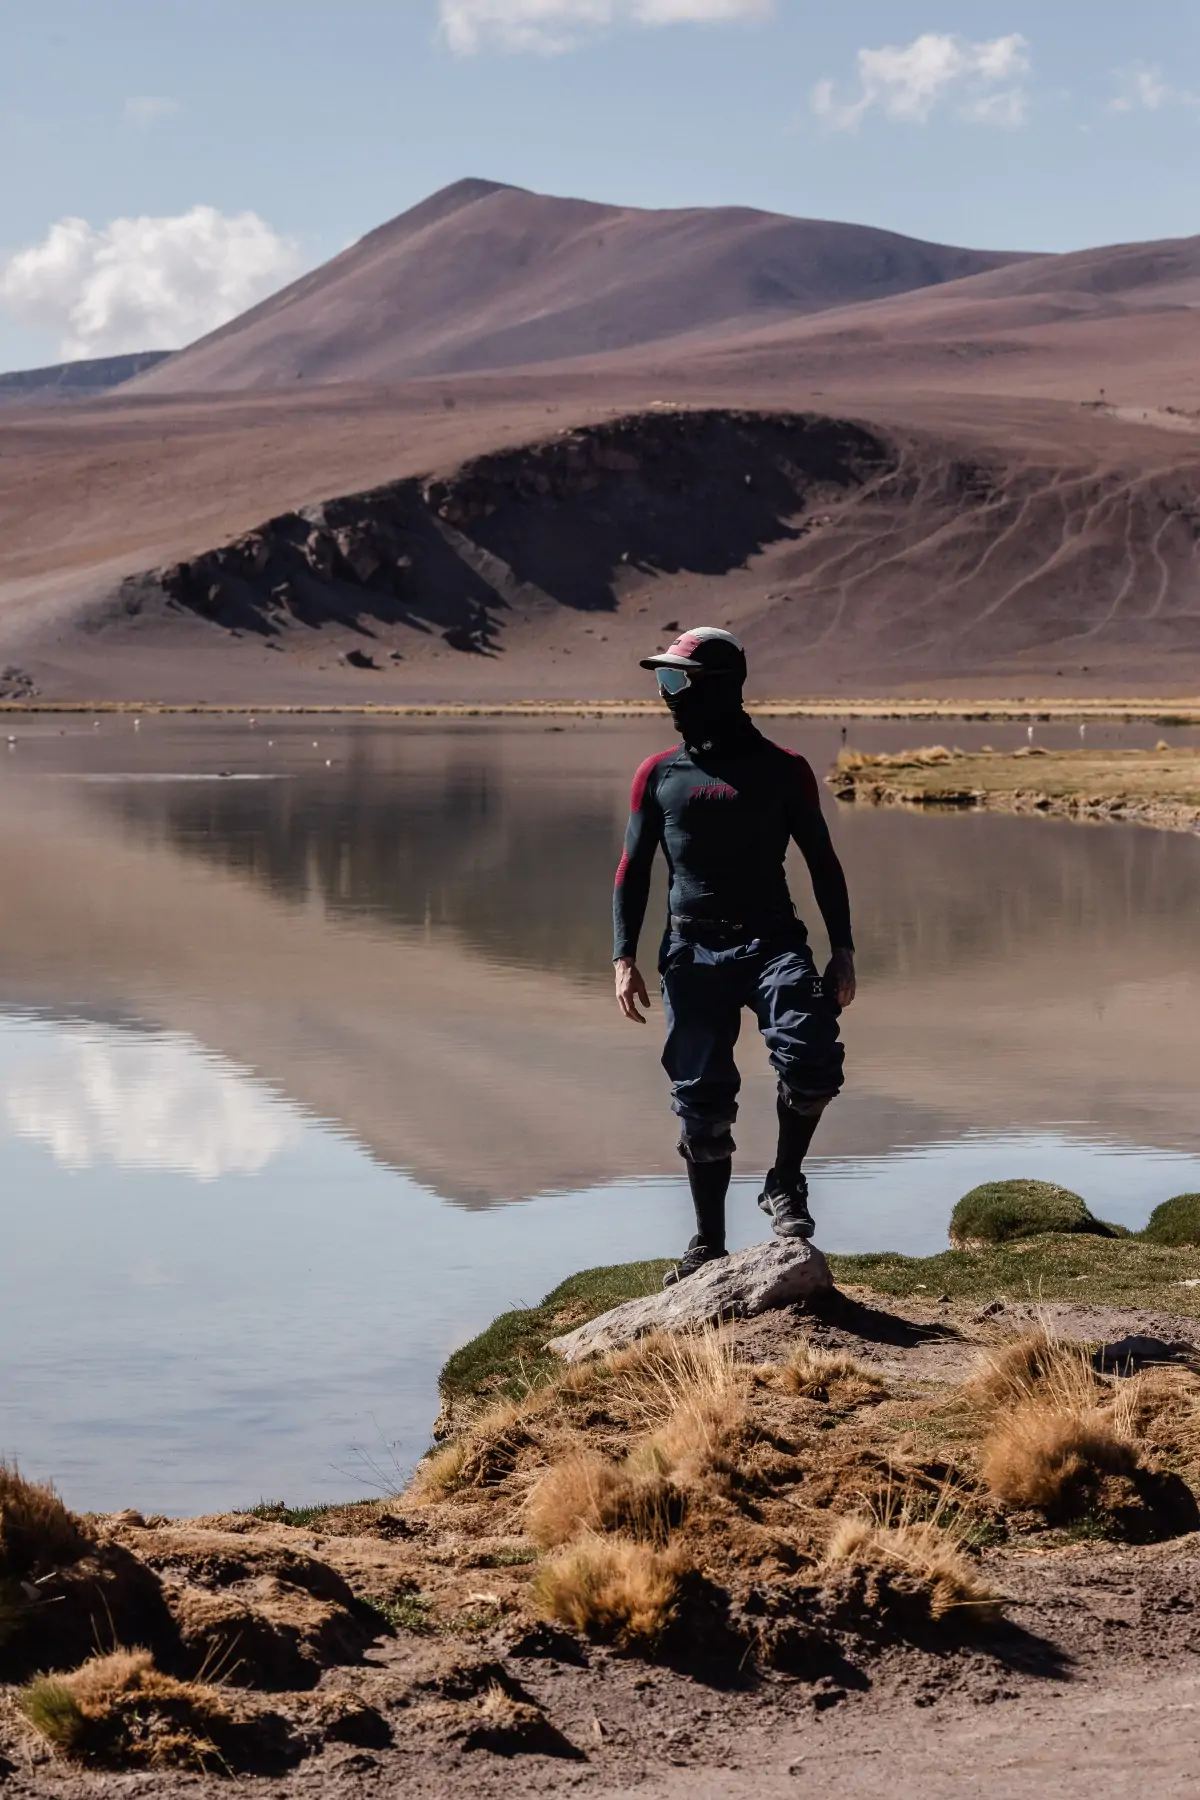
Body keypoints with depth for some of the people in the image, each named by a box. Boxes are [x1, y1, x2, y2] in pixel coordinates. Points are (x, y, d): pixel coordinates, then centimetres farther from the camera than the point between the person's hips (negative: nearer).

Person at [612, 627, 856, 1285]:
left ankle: (784, 1183, -1)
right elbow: (633, 871, 11)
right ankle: (708, 1241, 12)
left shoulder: (782, 771, 4)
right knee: (702, 1101, 0)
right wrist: (624, 958, 1)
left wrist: (842, 951, 1)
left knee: (811, 1060, -24)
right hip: (694, 951, 2)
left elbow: (823, 863, 9)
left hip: (772, 941, -2)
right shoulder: (659, 775, 9)